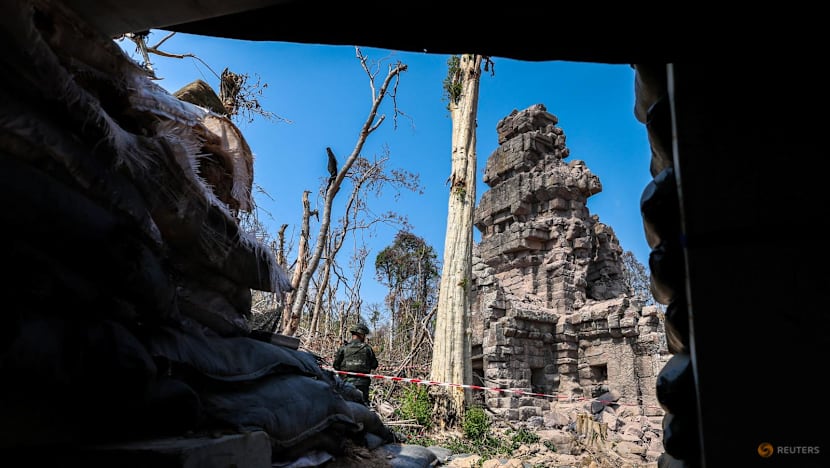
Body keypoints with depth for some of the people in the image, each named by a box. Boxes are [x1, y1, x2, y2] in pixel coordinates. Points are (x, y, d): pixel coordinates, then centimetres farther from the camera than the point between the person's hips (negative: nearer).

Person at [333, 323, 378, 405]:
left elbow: (336, 365, 1)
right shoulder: (367, 348, -1)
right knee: (364, 402, 6)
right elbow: (374, 365, 3)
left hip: (347, 381, 1)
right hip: (362, 382, -1)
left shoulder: (343, 348, 0)